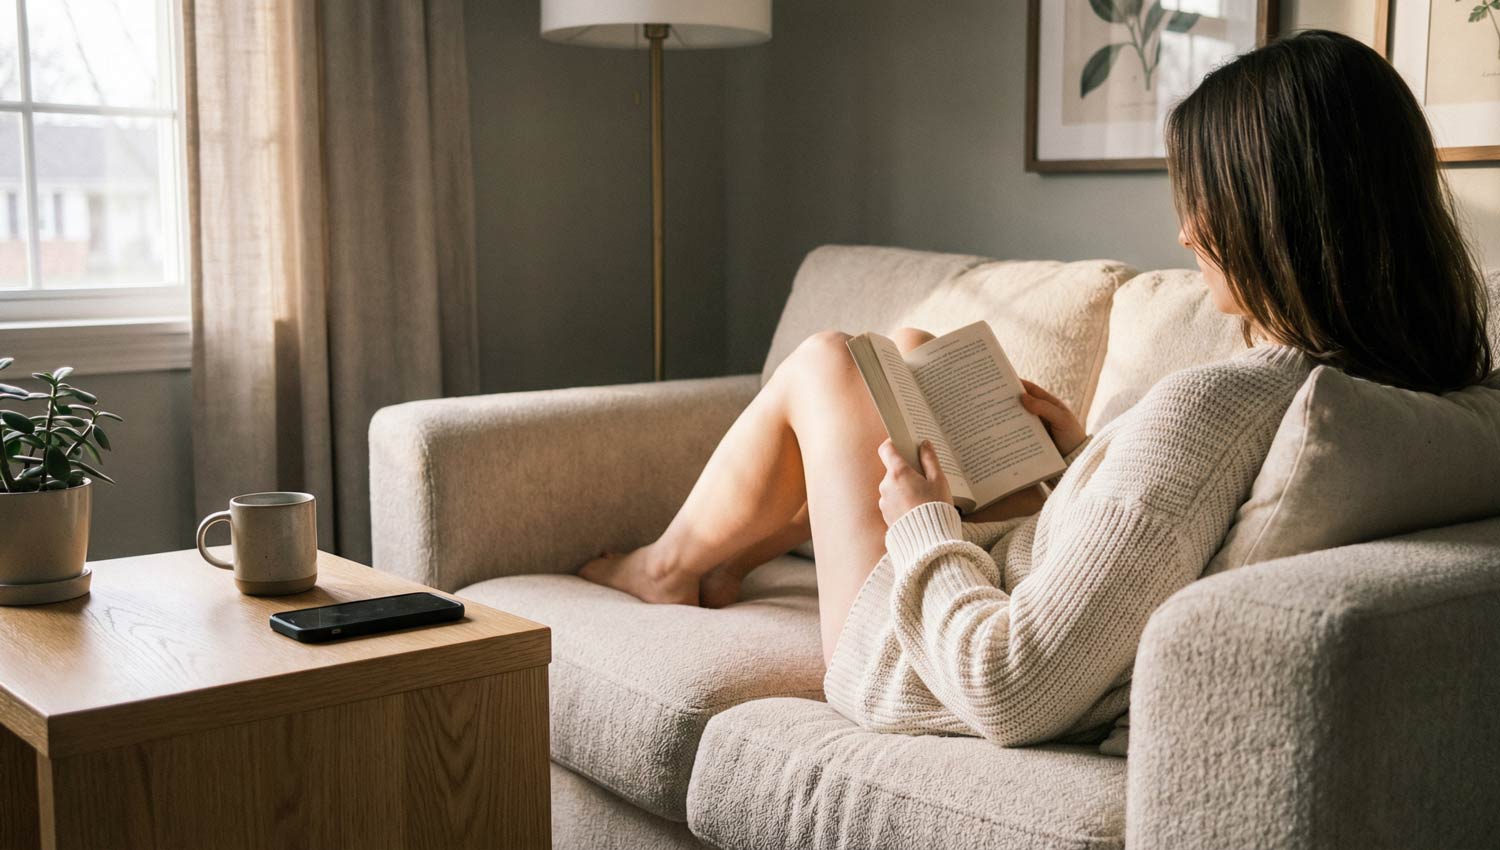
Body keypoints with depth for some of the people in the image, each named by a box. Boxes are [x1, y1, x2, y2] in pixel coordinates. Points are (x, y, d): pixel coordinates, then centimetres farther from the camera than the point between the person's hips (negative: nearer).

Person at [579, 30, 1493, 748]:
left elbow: (1009, 692, -36)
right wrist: (1089, 454, 2)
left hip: (925, 667, -8)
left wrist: (919, 521, -21)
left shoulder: (1206, 409, -38)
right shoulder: (1414, 384, -10)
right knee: (907, 349, 18)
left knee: (821, 364, 7)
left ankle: (672, 563, 33)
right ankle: (733, 557, 36)